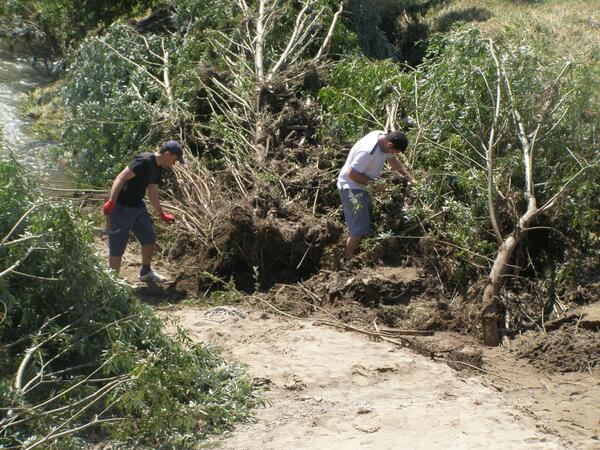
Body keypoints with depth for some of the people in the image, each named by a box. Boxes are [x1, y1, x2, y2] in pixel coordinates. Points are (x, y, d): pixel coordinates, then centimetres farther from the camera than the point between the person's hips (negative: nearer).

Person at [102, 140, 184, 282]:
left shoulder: (158, 169, 9)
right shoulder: (144, 161, -22)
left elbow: (152, 193, 21)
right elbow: (121, 178, -26)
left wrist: (162, 214, 26)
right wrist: (111, 202, -31)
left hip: (138, 206, 10)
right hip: (121, 208, -10)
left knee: (149, 238, 16)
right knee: (117, 247, -2)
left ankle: (145, 272, 34)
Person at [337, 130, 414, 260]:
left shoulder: (384, 138, -7)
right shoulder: (368, 151, -36)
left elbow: (393, 161, 8)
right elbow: (352, 174, -29)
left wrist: (411, 179, 4)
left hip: (361, 186, 9)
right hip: (351, 187, -9)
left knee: (367, 221, 20)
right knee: (359, 228, -6)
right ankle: (347, 260, 6)